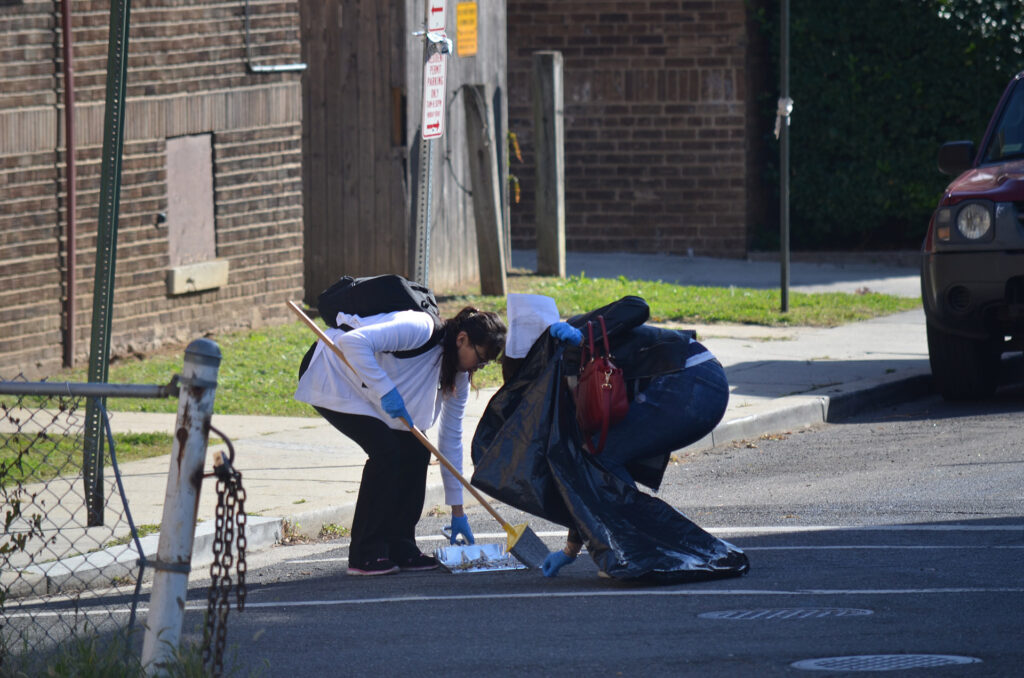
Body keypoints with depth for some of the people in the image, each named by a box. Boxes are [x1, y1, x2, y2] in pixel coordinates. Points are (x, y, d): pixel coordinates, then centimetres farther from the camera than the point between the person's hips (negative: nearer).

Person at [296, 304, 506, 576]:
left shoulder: (459, 374, -2)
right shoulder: (421, 329, -29)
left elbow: (451, 437, 4)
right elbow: (353, 342, -38)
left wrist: (457, 511, 4)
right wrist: (386, 390, -40)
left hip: (367, 390, 9)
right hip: (330, 377, -9)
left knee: (415, 450, -6)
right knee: (385, 449, -21)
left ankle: (399, 547, 3)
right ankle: (365, 554, -15)